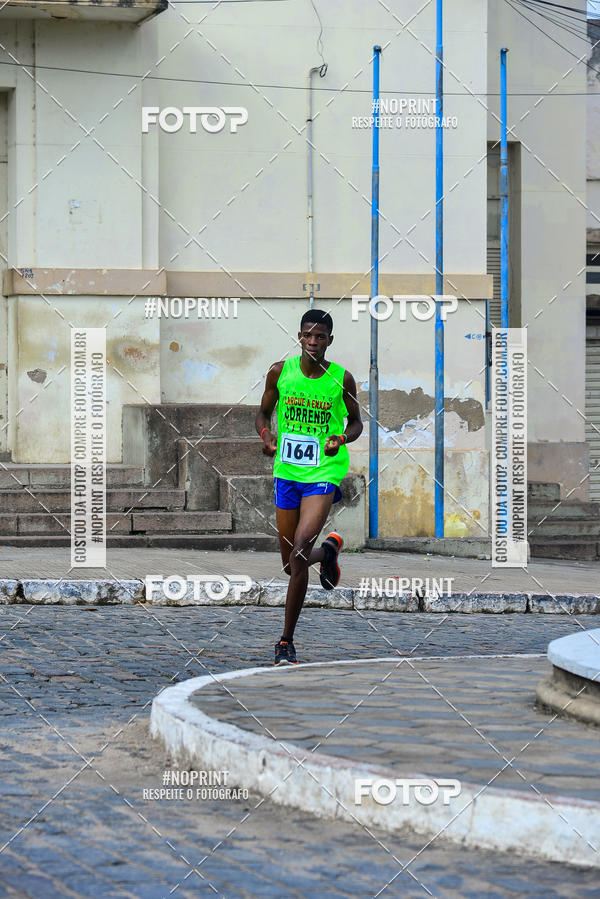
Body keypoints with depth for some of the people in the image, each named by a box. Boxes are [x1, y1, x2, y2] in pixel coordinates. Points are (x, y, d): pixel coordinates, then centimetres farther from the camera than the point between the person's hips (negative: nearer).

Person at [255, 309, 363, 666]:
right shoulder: (280, 372, 0)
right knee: (291, 563, 8)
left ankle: (287, 641, -11)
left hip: (324, 473, -3)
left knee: (300, 550, -20)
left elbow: (356, 422, 9)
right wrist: (267, 435, -10)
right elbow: (264, 413, 12)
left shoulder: (341, 379, -4)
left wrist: (340, 440, -13)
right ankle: (328, 550, 47)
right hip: (287, 472, 3)